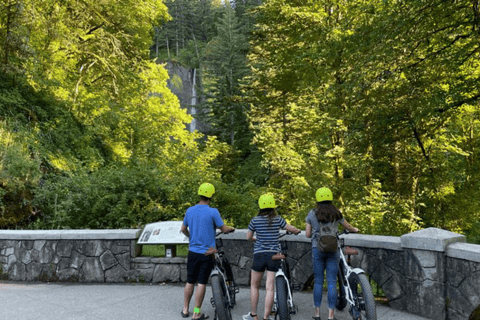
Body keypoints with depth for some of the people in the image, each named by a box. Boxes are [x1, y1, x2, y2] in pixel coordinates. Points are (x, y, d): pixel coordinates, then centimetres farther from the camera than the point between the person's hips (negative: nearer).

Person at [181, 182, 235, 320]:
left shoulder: (190, 210, 1)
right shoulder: (212, 212, -14)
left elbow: (183, 229, 13)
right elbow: (224, 229, -8)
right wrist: (231, 228, 14)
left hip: (193, 252, 4)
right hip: (207, 253, -4)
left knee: (190, 282, 14)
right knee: (201, 283, 3)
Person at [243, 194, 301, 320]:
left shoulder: (255, 220, -3)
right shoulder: (277, 219, -2)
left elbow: (248, 237, 5)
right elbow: (292, 229, 5)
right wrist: (297, 231, 28)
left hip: (259, 255, 0)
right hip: (274, 255, 1)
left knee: (254, 286, 16)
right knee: (270, 288, 3)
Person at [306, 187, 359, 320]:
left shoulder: (312, 214, 0)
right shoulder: (336, 213, 2)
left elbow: (308, 234, 2)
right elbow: (348, 227, 17)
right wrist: (355, 230, 39)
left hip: (317, 249, 0)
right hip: (333, 249, 0)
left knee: (318, 281, 8)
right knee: (332, 281, 3)